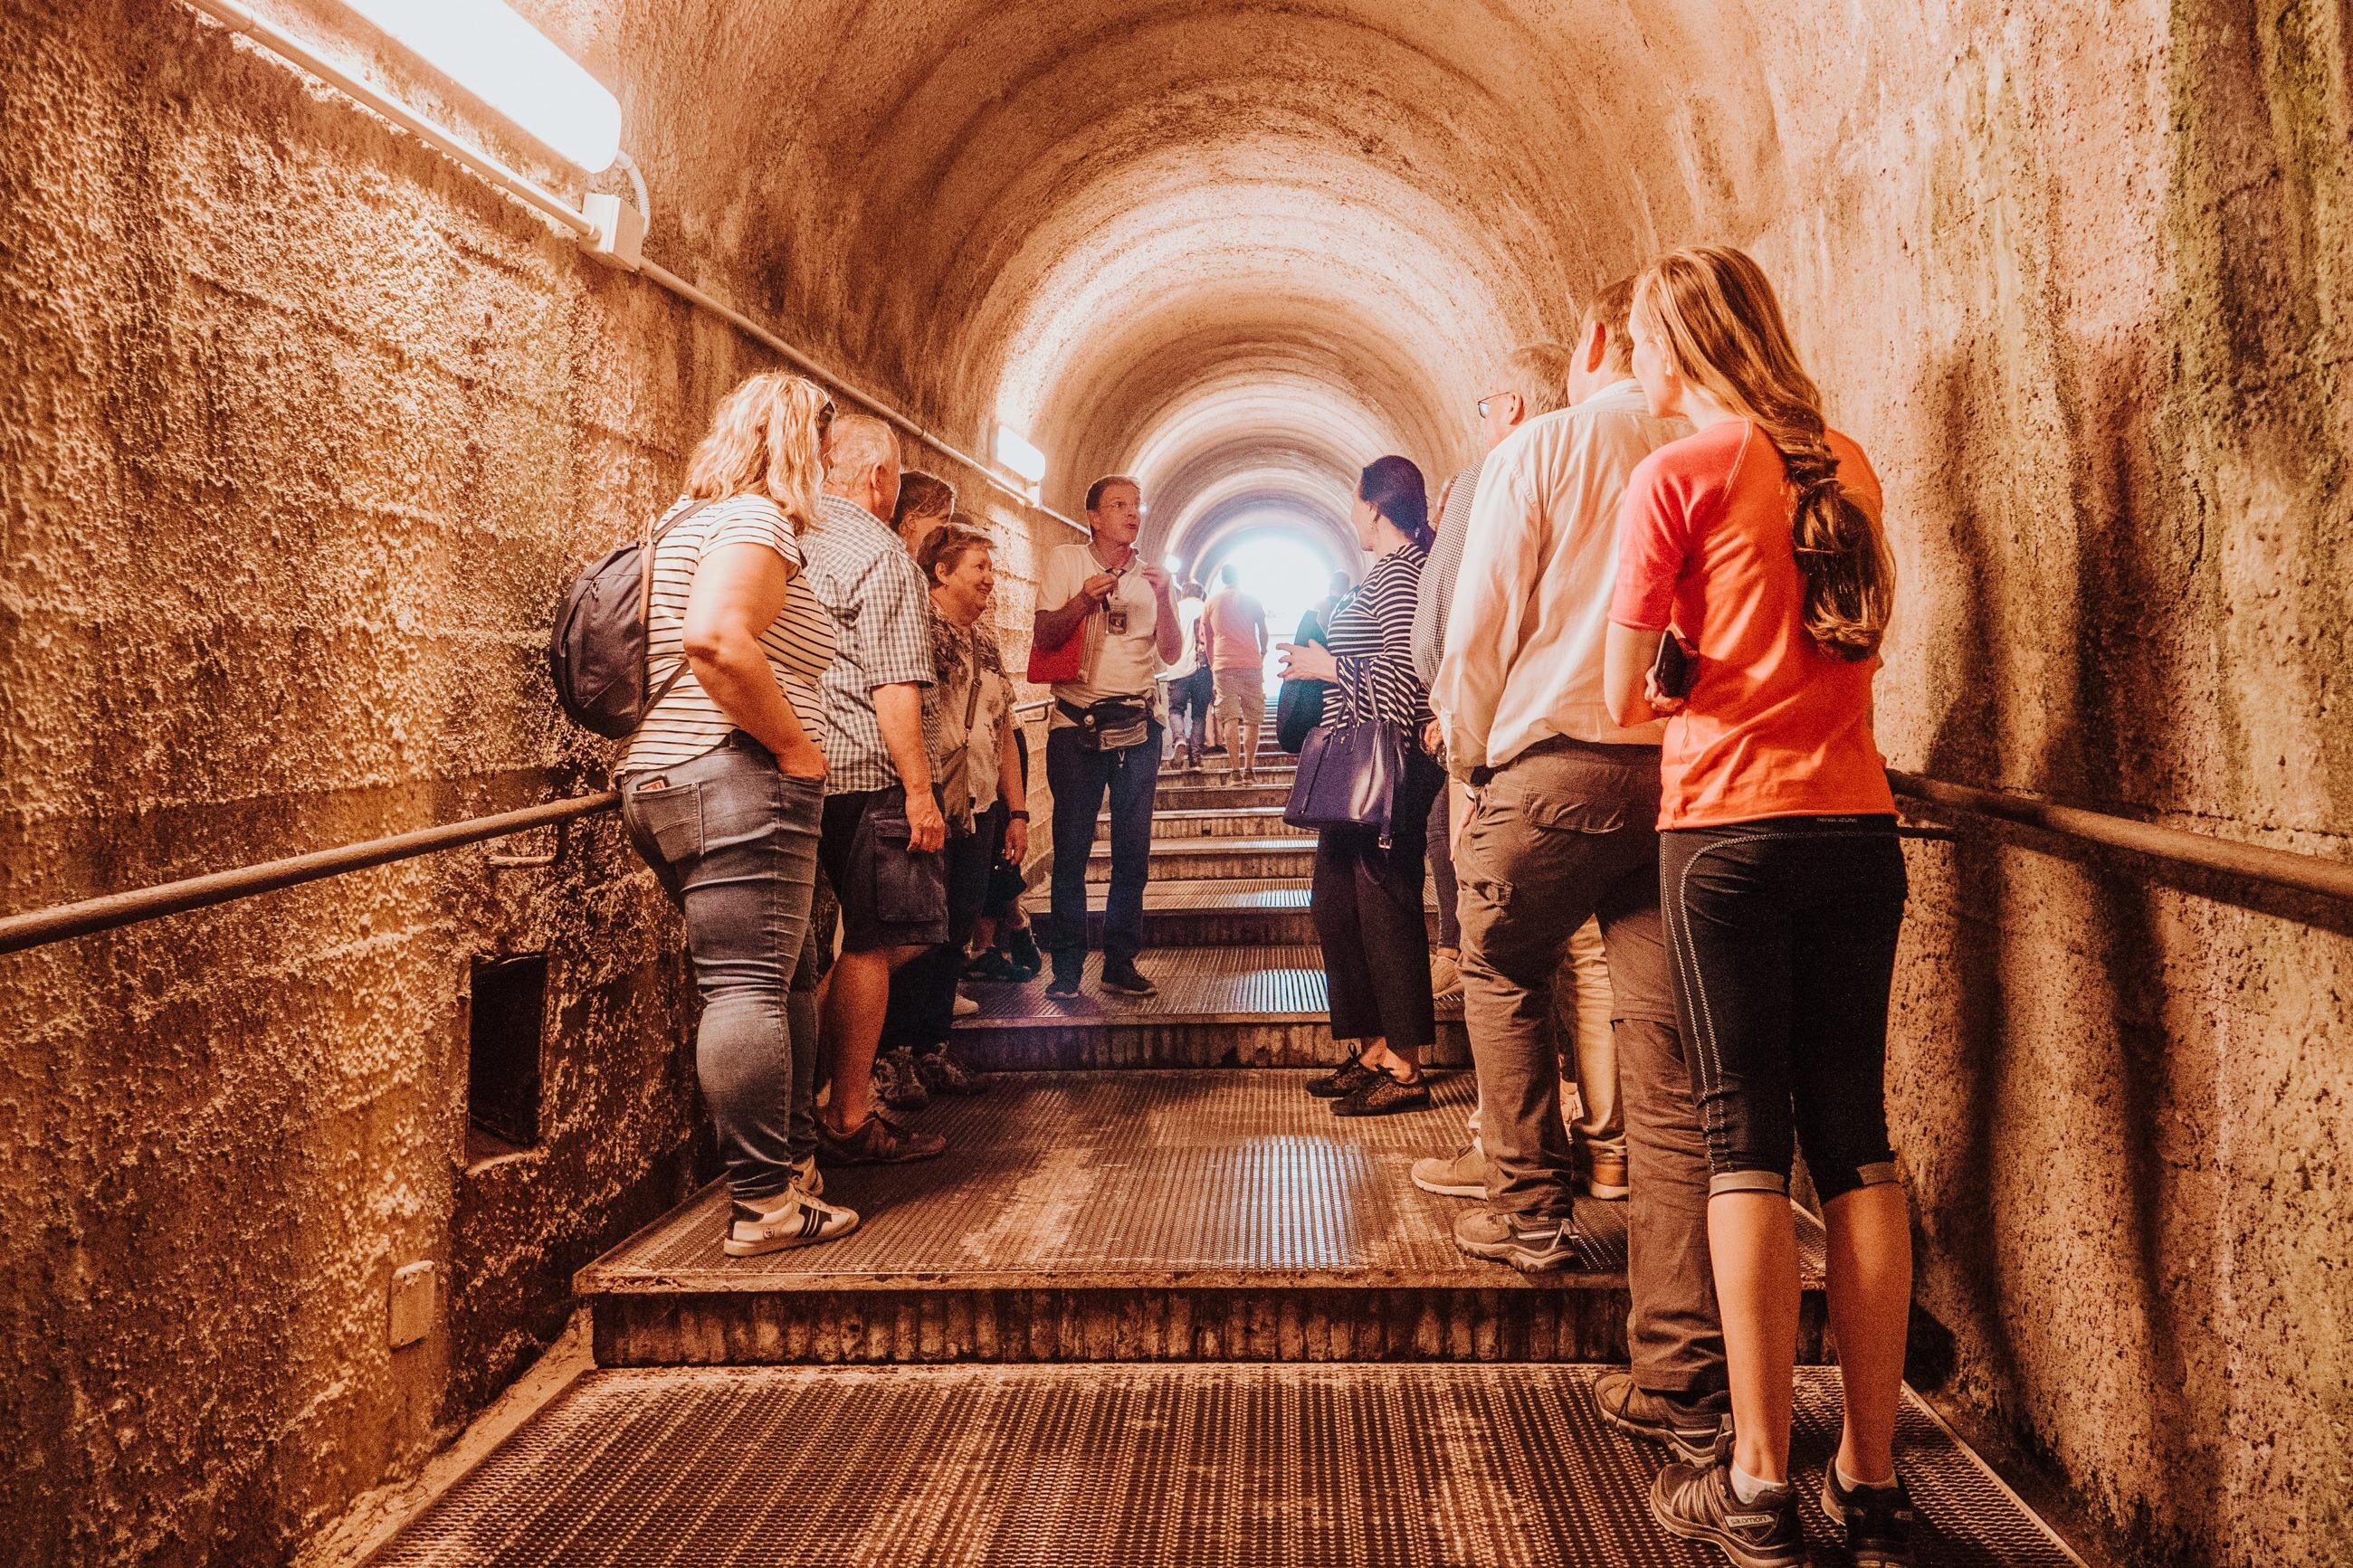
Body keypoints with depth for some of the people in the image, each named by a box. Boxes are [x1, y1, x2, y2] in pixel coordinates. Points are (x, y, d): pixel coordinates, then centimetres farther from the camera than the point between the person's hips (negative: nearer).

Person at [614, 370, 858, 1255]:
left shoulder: (689, 520, 23)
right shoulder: (757, 520, -9)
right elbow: (716, 636, -26)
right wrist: (795, 743, -17)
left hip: (666, 782, 10)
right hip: (738, 782, -10)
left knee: (775, 983, 15)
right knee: (750, 990, -9)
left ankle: (793, 1166, 22)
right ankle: (765, 1207, -5)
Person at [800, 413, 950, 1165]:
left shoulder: (791, 541, 15)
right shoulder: (878, 550, -10)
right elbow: (893, 685, -16)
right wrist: (918, 786, -15)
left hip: (807, 768, 9)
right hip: (868, 772, -8)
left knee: (861, 942, 18)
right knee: (872, 944, -1)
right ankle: (848, 1122, 4)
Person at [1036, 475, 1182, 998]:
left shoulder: (1150, 574, 11)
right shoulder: (1065, 561, 3)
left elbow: (1171, 653, 4)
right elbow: (1044, 637, -5)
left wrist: (1163, 598, -12)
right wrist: (1083, 600, -21)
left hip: (1137, 727, 3)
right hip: (1076, 726, -3)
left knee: (1133, 851, 4)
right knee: (1071, 849, -2)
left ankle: (1120, 962, 14)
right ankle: (1067, 968, 6)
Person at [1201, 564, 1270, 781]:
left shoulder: (1211, 603, 10)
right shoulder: (1251, 601, 9)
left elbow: (1207, 640, 15)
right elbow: (1263, 633, 16)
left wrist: (1212, 665, 25)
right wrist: (1263, 655, 32)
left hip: (1223, 665, 0)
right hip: (1252, 663, 0)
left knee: (1230, 718, -5)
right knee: (1252, 718, 4)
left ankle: (1235, 768, -15)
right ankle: (1249, 767, 1)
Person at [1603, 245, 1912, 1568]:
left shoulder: (1677, 476, -5)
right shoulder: (1849, 468, 13)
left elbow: (1626, 693, -6)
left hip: (1730, 826, -5)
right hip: (1858, 825, 5)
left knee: (1748, 1137, 0)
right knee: (1857, 1134, 8)